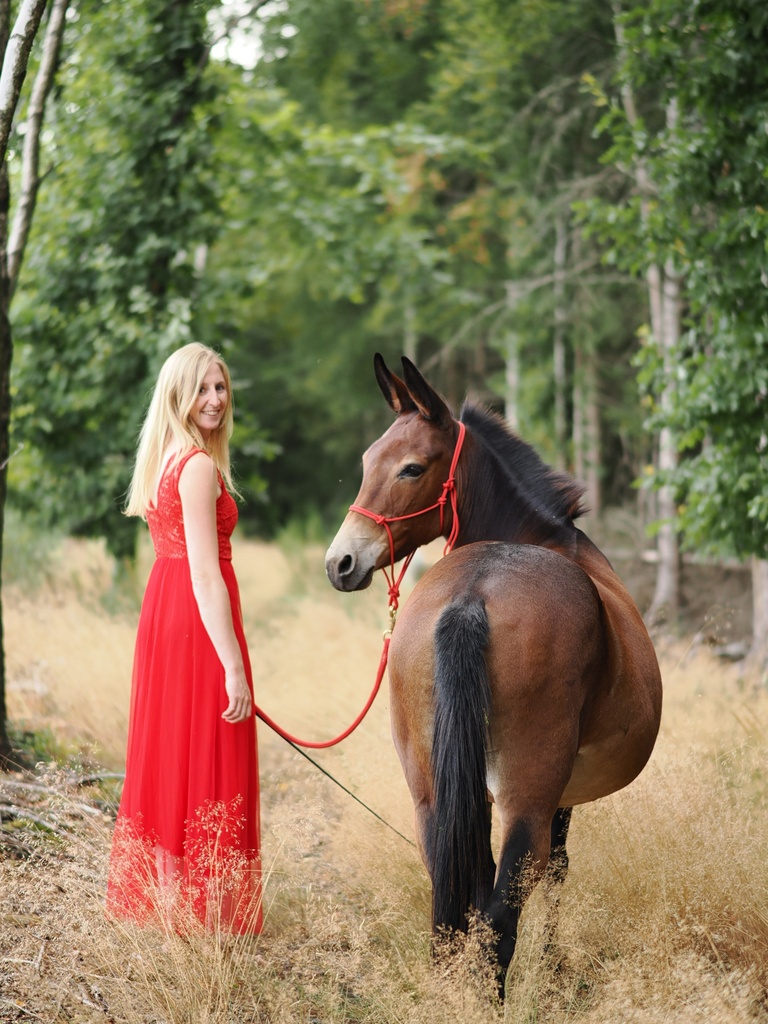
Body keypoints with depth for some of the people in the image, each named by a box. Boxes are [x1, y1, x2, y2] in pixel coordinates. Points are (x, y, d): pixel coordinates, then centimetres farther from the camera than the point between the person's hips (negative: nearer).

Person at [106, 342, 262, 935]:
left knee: (167, 758, 16)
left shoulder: (164, 460, 12)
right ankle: (205, 914, 2)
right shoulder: (200, 467, -17)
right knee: (208, 768, -3)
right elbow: (205, 572, -22)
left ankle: (160, 897, 26)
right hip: (198, 620, -9)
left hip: (163, 611, 9)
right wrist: (234, 667, -23)